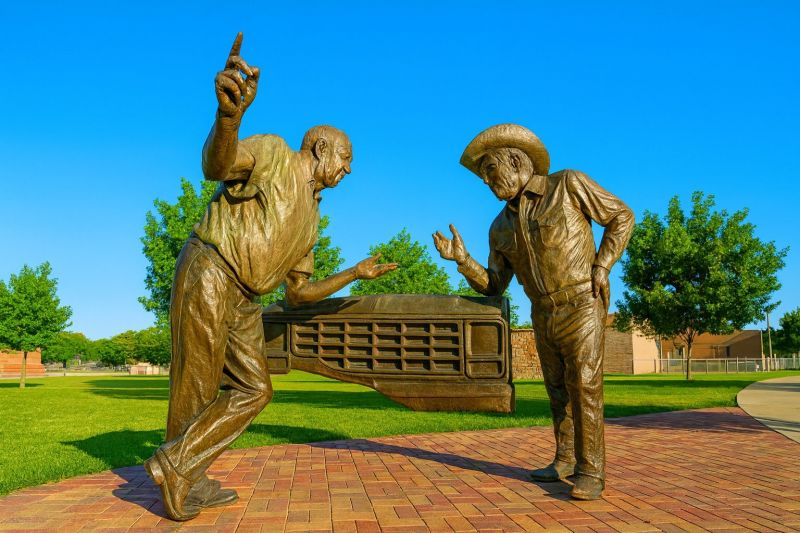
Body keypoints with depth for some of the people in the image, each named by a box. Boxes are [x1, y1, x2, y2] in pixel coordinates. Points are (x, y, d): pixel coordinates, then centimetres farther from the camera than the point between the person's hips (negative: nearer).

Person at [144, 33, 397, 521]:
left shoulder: (309, 220, 21)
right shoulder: (274, 152, 0)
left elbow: (297, 293, 20)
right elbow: (216, 163, -24)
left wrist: (355, 274, 14)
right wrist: (229, 113, -47)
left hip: (242, 299, 9)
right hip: (208, 274, -9)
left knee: (253, 389, 6)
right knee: (198, 389, -1)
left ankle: (183, 472, 11)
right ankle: (177, 466, 17)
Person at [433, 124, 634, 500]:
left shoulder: (568, 184, -8)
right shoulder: (501, 228, 7)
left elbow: (622, 217, -1)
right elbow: (493, 287, 5)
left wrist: (601, 266, -13)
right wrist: (461, 259, -11)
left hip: (582, 307, -6)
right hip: (544, 315, 6)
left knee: (583, 388, -10)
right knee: (559, 390, 14)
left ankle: (590, 473, 0)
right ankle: (566, 460, 28)